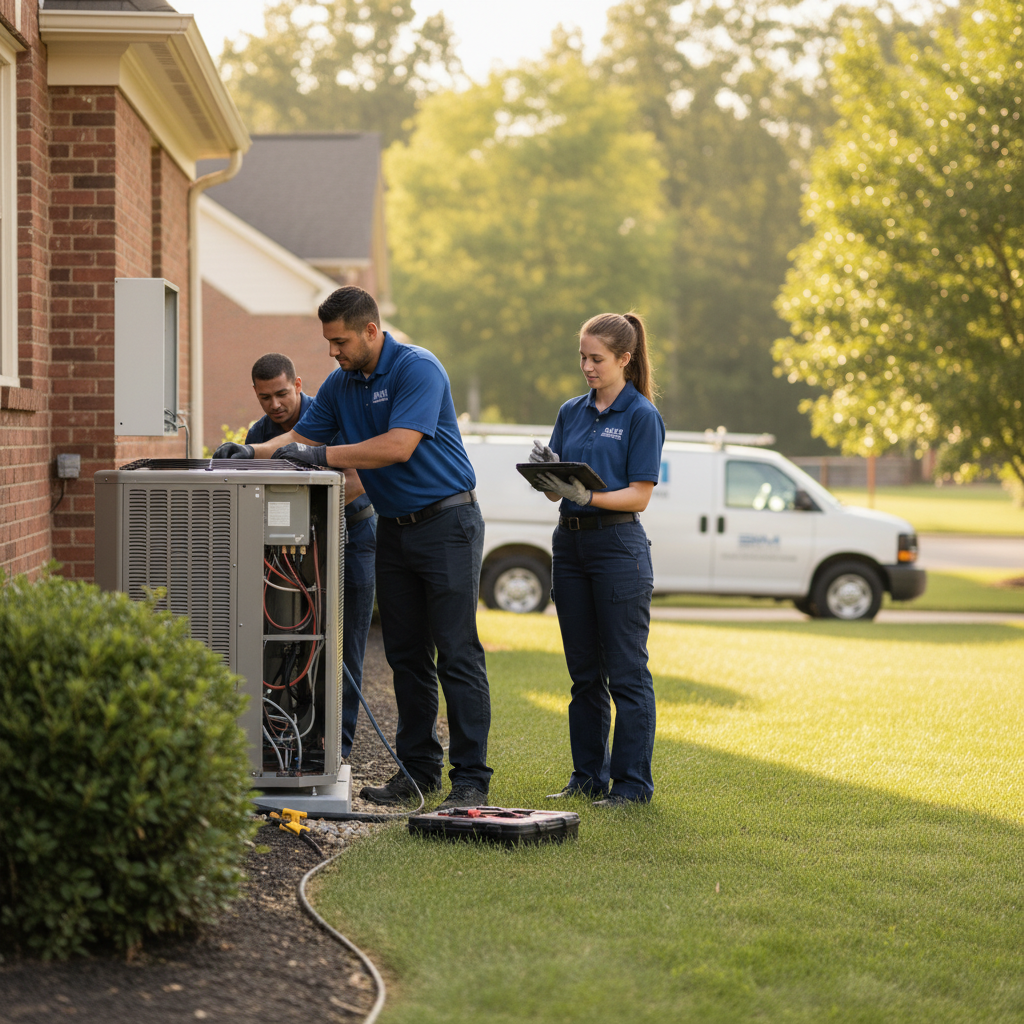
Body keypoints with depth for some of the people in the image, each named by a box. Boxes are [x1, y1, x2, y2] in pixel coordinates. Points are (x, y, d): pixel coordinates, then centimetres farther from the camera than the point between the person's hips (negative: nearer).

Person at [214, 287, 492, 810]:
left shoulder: (418, 369, -17)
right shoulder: (341, 384, 8)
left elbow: (399, 447, -27)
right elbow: (300, 436, 11)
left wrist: (321, 455, -24)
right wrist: (253, 452, -7)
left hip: (446, 522, -8)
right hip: (394, 527, 8)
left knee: (457, 653, -8)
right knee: (406, 654, 9)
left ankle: (471, 777, -6)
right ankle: (418, 767, 17)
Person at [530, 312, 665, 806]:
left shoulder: (642, 415, -6)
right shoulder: (572, 412, 12)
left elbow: (639, 495, -11)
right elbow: (555, 490, 10)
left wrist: (585, 495, -24)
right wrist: (547, 468, -11)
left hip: (619, 545, -7)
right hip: (570, 542, 7)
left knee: (626, 672, -2)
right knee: (584, 672, 12)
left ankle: (633, 782, 3)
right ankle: (589, 775, 19)